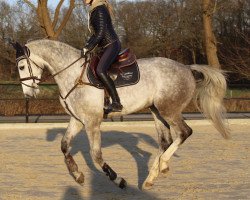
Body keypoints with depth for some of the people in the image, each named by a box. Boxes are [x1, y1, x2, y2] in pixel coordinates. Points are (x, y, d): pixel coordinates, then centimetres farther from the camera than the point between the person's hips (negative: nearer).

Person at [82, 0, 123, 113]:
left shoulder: (99, 10, -14)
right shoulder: (94, 11, 17)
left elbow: (100, 34, -20)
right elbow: (96, 34, 24)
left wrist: (88, 48, -17)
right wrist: (86, 46, 13)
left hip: (112, 45, -11)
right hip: (107, 47, 11)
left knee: (100, 71, -28)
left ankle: (116, 103, -31)